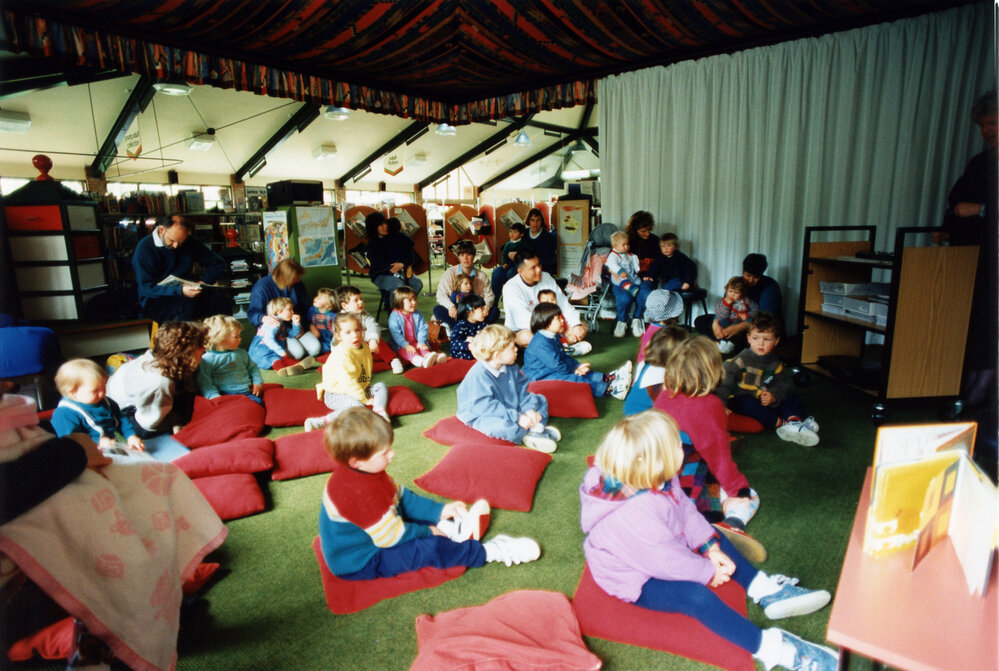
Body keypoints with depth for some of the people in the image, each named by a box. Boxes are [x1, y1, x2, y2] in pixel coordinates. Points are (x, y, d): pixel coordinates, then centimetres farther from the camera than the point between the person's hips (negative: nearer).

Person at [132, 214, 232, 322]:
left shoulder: (190, 242, 4)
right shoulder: (145, 247, -9)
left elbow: (218, 263, 8)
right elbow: (147, 288, -15)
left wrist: (203, 282, -11)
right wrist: (180, 291, -30)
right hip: (156, 300, -4)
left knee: (222, 301, -24)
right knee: (188, 307, -37)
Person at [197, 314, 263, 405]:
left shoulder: (241, 353, 20)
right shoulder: (207, 359, 2)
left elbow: (253, 368, 31)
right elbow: (204, 383, -2)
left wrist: (257, 383, 13)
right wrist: (215, 397, -16)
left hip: (247, 391, 5)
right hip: (225, 393, -5)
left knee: (258, 402, -26)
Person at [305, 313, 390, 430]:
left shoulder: (365, 347, 3)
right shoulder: (342, 354, -24)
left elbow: (366, 372, 20)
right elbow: (347, 382, -26)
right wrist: (364, 399, -20)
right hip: (335, 394, -9)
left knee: (381, 386, 1)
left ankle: (380, 411, -22)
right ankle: (322, 422, -32)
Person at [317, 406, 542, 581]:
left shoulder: (363, 472, -4)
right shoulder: (360, 493, -35)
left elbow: (401, 496, 5)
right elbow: (392, 536, -28)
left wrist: (438, 510, 2)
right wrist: (427, 532, -12)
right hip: (361, 563, -10)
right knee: (430, 548, -18)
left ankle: (447, 526, 3)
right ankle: (490, 551, -9)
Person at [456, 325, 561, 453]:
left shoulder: (511, 368, 1)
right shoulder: (479, 376, -27)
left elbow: (522, 391, 6)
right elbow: (486, 406, -32)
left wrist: (529, 409, -14)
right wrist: (517, 418, -33)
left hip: (511, 410, 8)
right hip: (483, 417, -8)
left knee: (540, 400, 9)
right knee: (501, 426, -39)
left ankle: (537, 428, -16)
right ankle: (531, 434, -14)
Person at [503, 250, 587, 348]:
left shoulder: (546, 277, 0)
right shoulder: (510, 288, -19)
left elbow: (563, 303, -1)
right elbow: (526, 321, -27)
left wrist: (577, 325, -18)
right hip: (520, 331, -6)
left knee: (582, 326, -7)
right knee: (526, 337, -41)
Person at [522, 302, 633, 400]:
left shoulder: (553, 337, 11)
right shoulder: (541, 343, -25)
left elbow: (564, 357, 18)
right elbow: (556, 364, -23)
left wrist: (577, 366, 2)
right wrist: (573, 370, -11)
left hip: (555, 371, 12)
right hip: (542, 377, -12)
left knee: (582, 373, 5)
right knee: (576, 380, -22)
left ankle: (609, 377, 4)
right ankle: (610, 389, -24)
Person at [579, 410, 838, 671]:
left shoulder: (657, 480, -14)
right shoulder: (634, 515, -41)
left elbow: (686, 510, 0)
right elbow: (667, 561, -29)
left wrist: (711, 548, -7)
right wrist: (707, 572, -13)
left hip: (664, 550, 10)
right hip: (636, 581, -9)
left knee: (714, 538, 11)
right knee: (698, 596, -25)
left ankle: (766, 590, 15)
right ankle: (770, 647, -14)